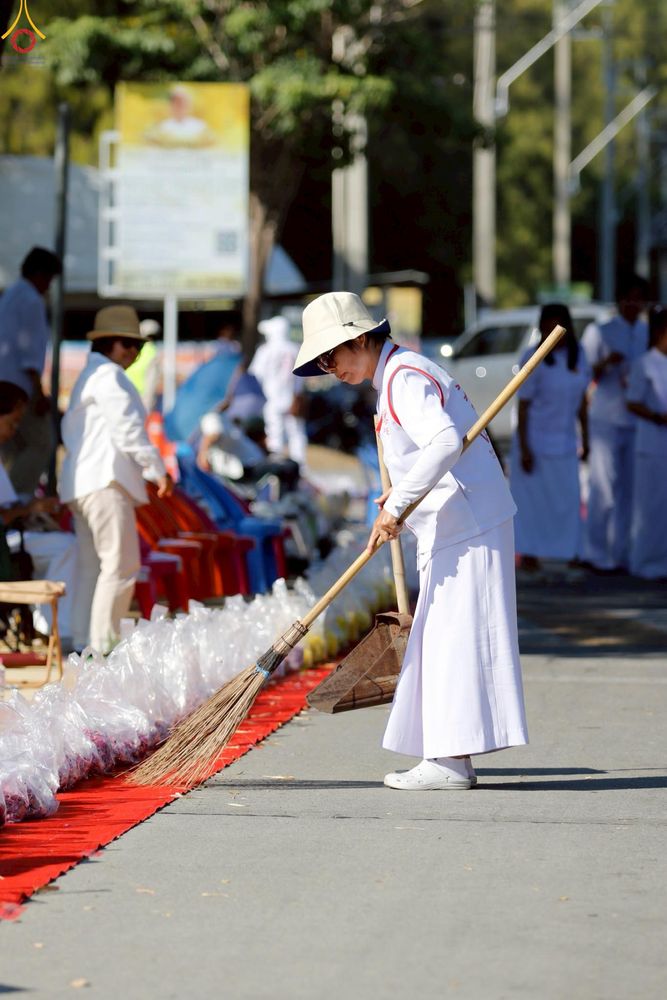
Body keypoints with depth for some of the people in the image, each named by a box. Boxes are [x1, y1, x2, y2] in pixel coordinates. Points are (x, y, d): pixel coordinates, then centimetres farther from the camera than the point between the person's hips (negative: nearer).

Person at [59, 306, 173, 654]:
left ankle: (83, 641, 12)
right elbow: (127, 428, -14)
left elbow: (69, 430, 26)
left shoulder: (88, 377, 24)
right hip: (104, 481, -11)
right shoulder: (107, 375, -8)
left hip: (82, 482, 11)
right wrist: (158, 469, -6)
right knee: (121, 563, -12)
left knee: (91, 565, 11)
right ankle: (103, 644, -14)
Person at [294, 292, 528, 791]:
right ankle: (450, 757, 14)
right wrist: (402, 498, 11)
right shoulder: (403, 374, 18)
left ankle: (451, 761, -9)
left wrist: (398, 504, -29)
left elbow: (445, 441, -30)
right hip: (450, 528, 11)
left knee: (454, 636, -9)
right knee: (441, 641, 11)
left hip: (465, 524, -11)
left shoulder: (404, 379, -15)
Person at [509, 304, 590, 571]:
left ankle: (570, 552, 10)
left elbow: (581, 400, 11)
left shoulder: (578, 355, 2)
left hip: (564, 440, 5)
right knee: (532, 498, -1)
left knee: (568, 498, 4)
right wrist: (524, 448, -16)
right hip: (536, 438, -5)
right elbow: (523, 406, -13)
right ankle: (528, 553, 6)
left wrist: (585, 439, 11)